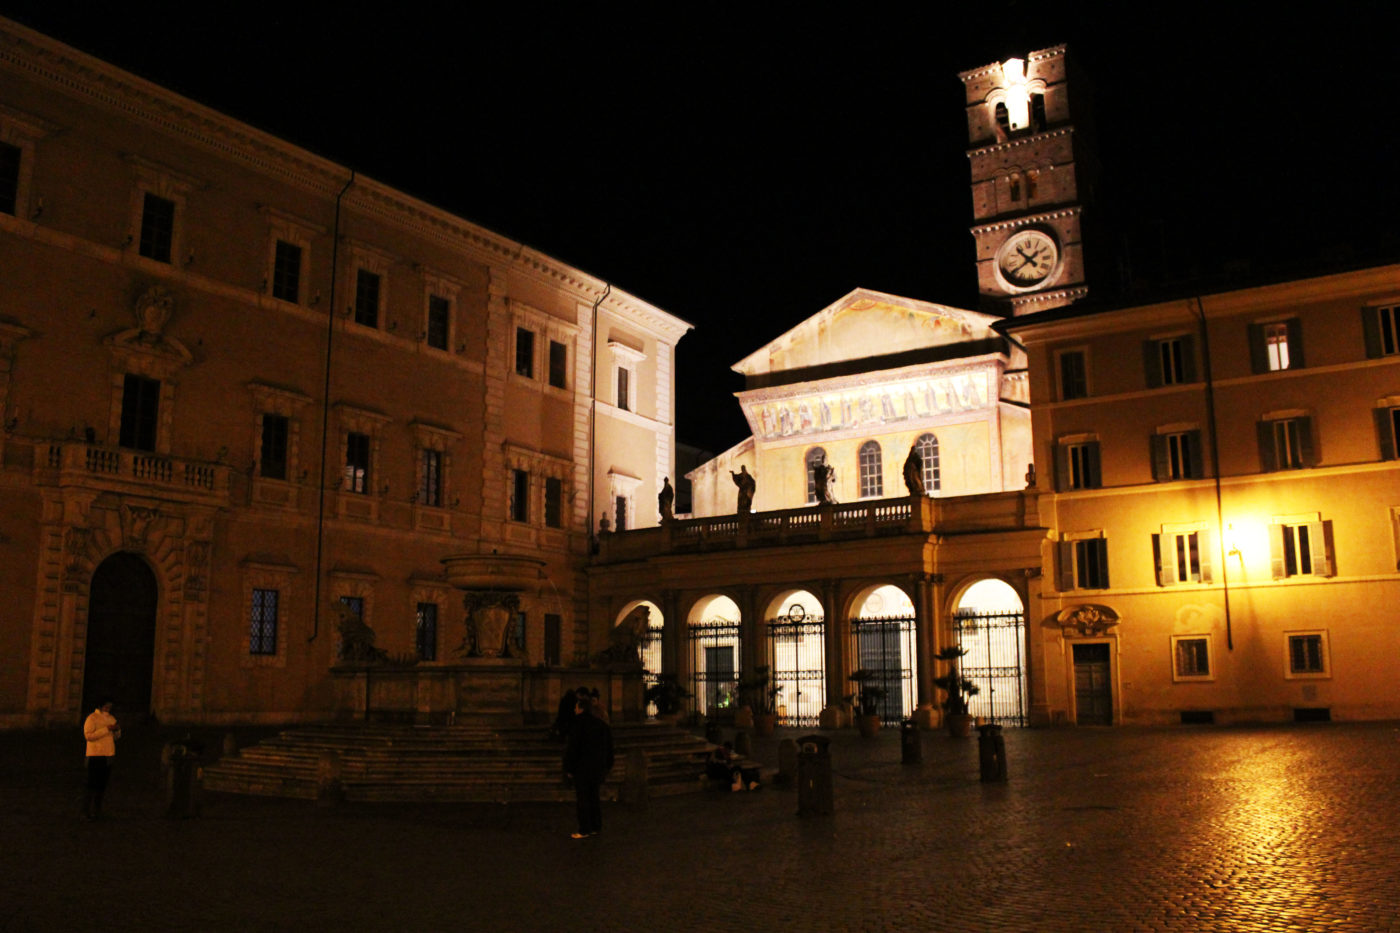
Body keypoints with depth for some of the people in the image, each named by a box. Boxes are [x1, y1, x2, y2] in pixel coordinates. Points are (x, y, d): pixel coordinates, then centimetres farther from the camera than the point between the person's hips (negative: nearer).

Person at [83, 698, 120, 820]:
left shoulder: (111, 718, 16)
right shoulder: (92, 718, -5)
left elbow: (116, 737, 21)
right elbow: (88, 735, -18)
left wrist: (117, 730, -1)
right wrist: (106, 729, -21)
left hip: (109, 756, 7)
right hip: (96, 756, -7)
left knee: (102, 785, 10)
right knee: (92, 784, -6)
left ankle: (96, 810, 17)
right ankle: (87, 812, -1)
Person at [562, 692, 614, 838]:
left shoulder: (579, 726, -13)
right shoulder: (602, 724, 9)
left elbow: (572, 749, -14)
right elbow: (609, 748, 14)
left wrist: (569, 769, -7)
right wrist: (607, 766, 20)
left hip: (583, 768, -7)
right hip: (599, 768, 7)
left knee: (583, 799, -2)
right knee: (594, 797, 15)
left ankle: (585, 830, 0)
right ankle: (596, 827, 18)